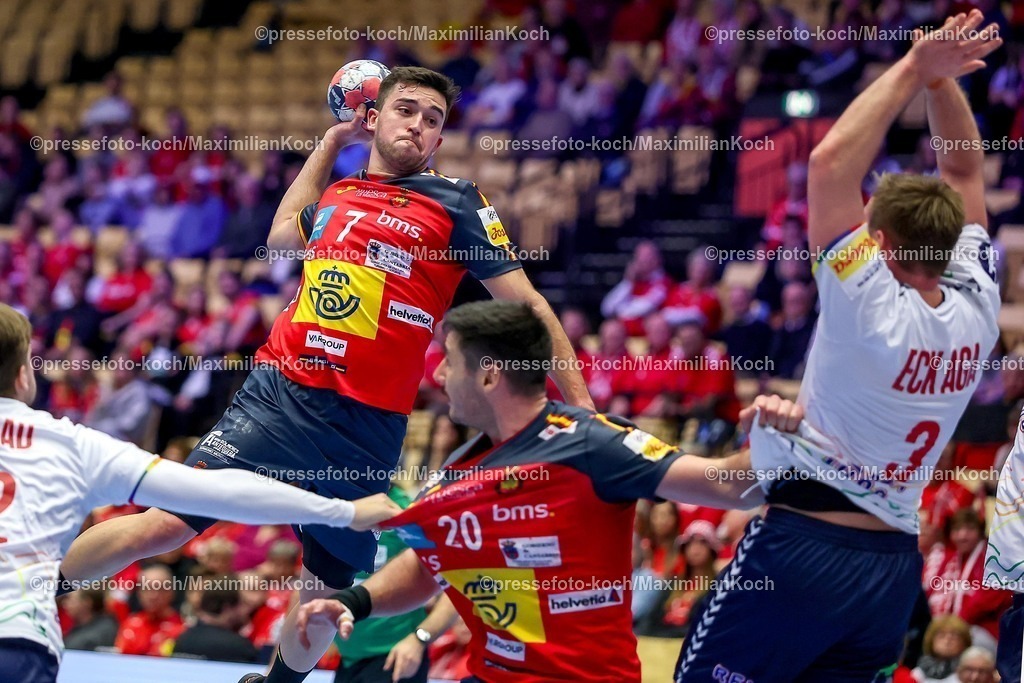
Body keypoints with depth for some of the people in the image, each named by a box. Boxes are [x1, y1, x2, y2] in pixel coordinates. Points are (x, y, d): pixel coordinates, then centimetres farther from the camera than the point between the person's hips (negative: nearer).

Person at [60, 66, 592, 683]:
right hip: (277, 395, 2)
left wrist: (582, 405, -7)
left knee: (325, 590, 7)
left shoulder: (457, 203, 1)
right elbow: (282, 233, 34)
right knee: (161, 526, -8)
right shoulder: (335, 196, 12)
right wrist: (334, 140, 32)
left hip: (367, 427, -2)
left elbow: (525, 302, -1)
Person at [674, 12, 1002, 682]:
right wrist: (940, 79, 6)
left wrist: (914, 70, -11)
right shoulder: (975, 308, 1)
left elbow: (831, 161, -17)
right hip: (895, 563, 7)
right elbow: (964, 171, 13)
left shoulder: (874, 308, -15)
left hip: (803, 545, -7)